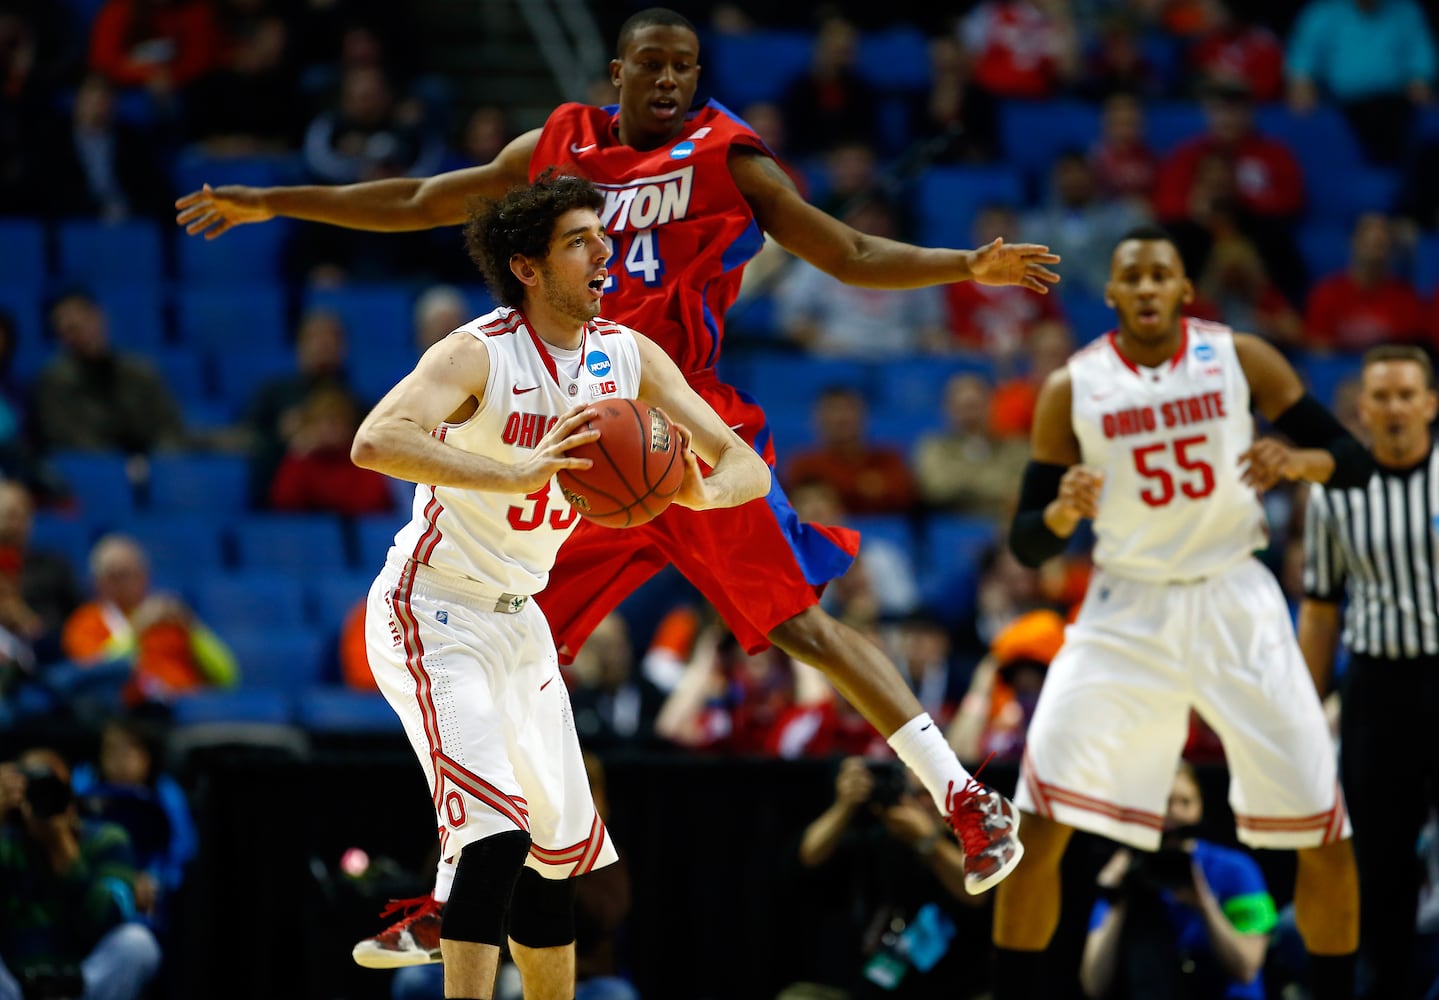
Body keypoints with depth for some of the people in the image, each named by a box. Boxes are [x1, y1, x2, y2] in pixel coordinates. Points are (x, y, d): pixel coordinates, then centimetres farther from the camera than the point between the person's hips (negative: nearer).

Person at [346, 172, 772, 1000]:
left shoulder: (629, 357, -2)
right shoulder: (479, 355, -22)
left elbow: (748, 467, -1)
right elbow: (376, 441, -39)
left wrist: (703, 490, -26)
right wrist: (515, 475, -51)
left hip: (519, 618, 8)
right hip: (432, 613, -8)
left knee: (560, 843, 13)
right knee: (496, 831, -23)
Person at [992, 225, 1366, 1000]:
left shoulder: (1241, 359, -2)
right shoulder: (1073, 389, -2)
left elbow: (1353, 462, -1)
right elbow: (1027, 544, -1)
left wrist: (1298, 460, -23)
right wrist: (1063, 511, -24)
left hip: (1234, 602, 0)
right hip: (1126, 611, 0)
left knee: (1324, 834, -3)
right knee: (1038, 823, -13)